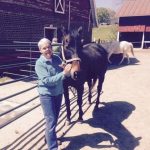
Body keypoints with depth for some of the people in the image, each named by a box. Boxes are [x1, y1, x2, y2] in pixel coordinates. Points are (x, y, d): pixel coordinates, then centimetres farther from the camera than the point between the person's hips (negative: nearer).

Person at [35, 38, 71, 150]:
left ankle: (50, 137, 44)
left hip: (59, 93, 6)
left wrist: (67, 70, -23)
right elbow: (47, 80, -26)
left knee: (55, 118, 20)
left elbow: (65, 74, 1)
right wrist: (64, 73, -32)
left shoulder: (57, 58, -2)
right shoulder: (40, 63, -16)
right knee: (51, 121, -1)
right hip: (47, 95, -5)